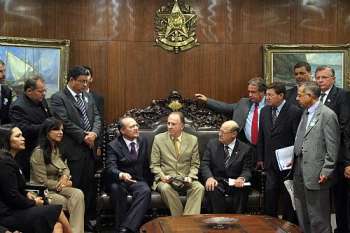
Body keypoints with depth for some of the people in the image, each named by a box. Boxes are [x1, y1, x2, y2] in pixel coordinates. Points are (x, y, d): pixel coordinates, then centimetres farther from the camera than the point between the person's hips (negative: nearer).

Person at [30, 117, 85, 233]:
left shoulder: (56, 149, 14)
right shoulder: (39, 152, -14)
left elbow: (65, 168, 16)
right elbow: (42, 182, -16)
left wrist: (65, 177, -9)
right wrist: (64, 184, -9)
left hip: (57, 188, 6)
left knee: (78, 194, -22)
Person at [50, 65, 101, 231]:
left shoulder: (88, 97, 17)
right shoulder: (58, 98, -5)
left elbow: (97, 117, 12)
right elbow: (65, 122, -13)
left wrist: (94, 133, -7)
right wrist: (83, 136, -14)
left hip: (89, 148, 6)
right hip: (73, 150, -6)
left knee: (90, 186, 8)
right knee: (75, 187, -2)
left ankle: (88, 220, 17)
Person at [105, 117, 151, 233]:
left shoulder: (143, 142, 13)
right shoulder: (113, 145, -3)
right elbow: (110, 167, -17)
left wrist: (147, 181, 11)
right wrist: (121, 175, -38)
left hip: (138, 181, 3)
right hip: (119, 181, -2)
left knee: (145, 190, -31)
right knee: (116, 188, -37)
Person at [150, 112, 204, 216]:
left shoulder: (192, 140, 8)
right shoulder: (158, 139, 5)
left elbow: (195, 164, 10)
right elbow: (154, 165, 4)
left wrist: (190, 177, -10)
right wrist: (162, 176, -14)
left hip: (186, 180, 1)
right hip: (166, 180, -1)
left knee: (199, 188, -29)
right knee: (165, 188, -35)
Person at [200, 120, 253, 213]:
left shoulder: (245, 148, 4)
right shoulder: (212, 144, 7)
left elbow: (247, 170, -2)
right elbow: (204, 164, 1)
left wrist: (242, 178, -27)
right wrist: (209, 177, -21)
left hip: (235, 182, 0)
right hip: (217, 181, 1)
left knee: (243, 189, -32)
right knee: (212, 189, -32)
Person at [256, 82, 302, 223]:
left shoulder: (295, 112, -12)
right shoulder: (264, 111, 6)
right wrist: (260, 158, 10)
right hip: (270, 163, 5)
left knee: (288, 198, 7)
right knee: (270, 195, 8)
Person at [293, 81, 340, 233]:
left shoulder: (328, 115, -12)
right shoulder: (305, 113, 13)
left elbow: (332, 147, -14)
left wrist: (326, 172, -15)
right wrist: (294, 158, 9)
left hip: (316, 174, -8)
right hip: (300, 171, 8)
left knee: (318, 217, 2)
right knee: (302, 215, 17)